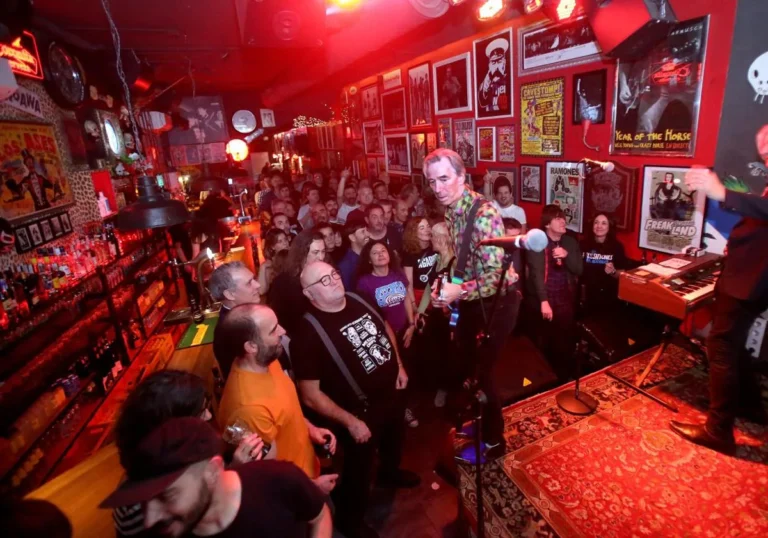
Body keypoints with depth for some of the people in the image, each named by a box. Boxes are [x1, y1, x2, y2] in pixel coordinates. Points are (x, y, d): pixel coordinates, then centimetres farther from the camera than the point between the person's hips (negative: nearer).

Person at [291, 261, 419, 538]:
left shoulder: (359, 300, -9)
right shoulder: (309, 331, -29)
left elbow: (386, 328, 10)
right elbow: (310, 394, -26)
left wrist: (400, 366, 5)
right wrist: (350, 421, -23)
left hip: (392, 394, 7)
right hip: (361, 412, -6)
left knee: (394, 441, 33)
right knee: (359, 468, 17)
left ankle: (390, 472, 67)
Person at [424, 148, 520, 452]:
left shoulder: (484, 214, -27)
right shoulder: (450, 211, -1)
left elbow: (497, 276, -29)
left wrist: (460, 291, -40)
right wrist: (447, 290, -1)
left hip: (497, 300, -8)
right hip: (472, 298, 8)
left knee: (482, 369, 0)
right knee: (465, 360, 21)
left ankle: (493, 439, 24)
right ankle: (480, 419, 46)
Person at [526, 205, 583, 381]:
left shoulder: (570, 242, 8)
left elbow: (579, 270, 4)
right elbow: (536, 272, -17)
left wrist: (567, 255, -16)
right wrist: (544, 301, -27)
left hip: (565, 300, 4)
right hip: (542, 299, -4)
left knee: (566, 342, 6)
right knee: (544, 343, 6)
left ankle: (564, 378, 25)